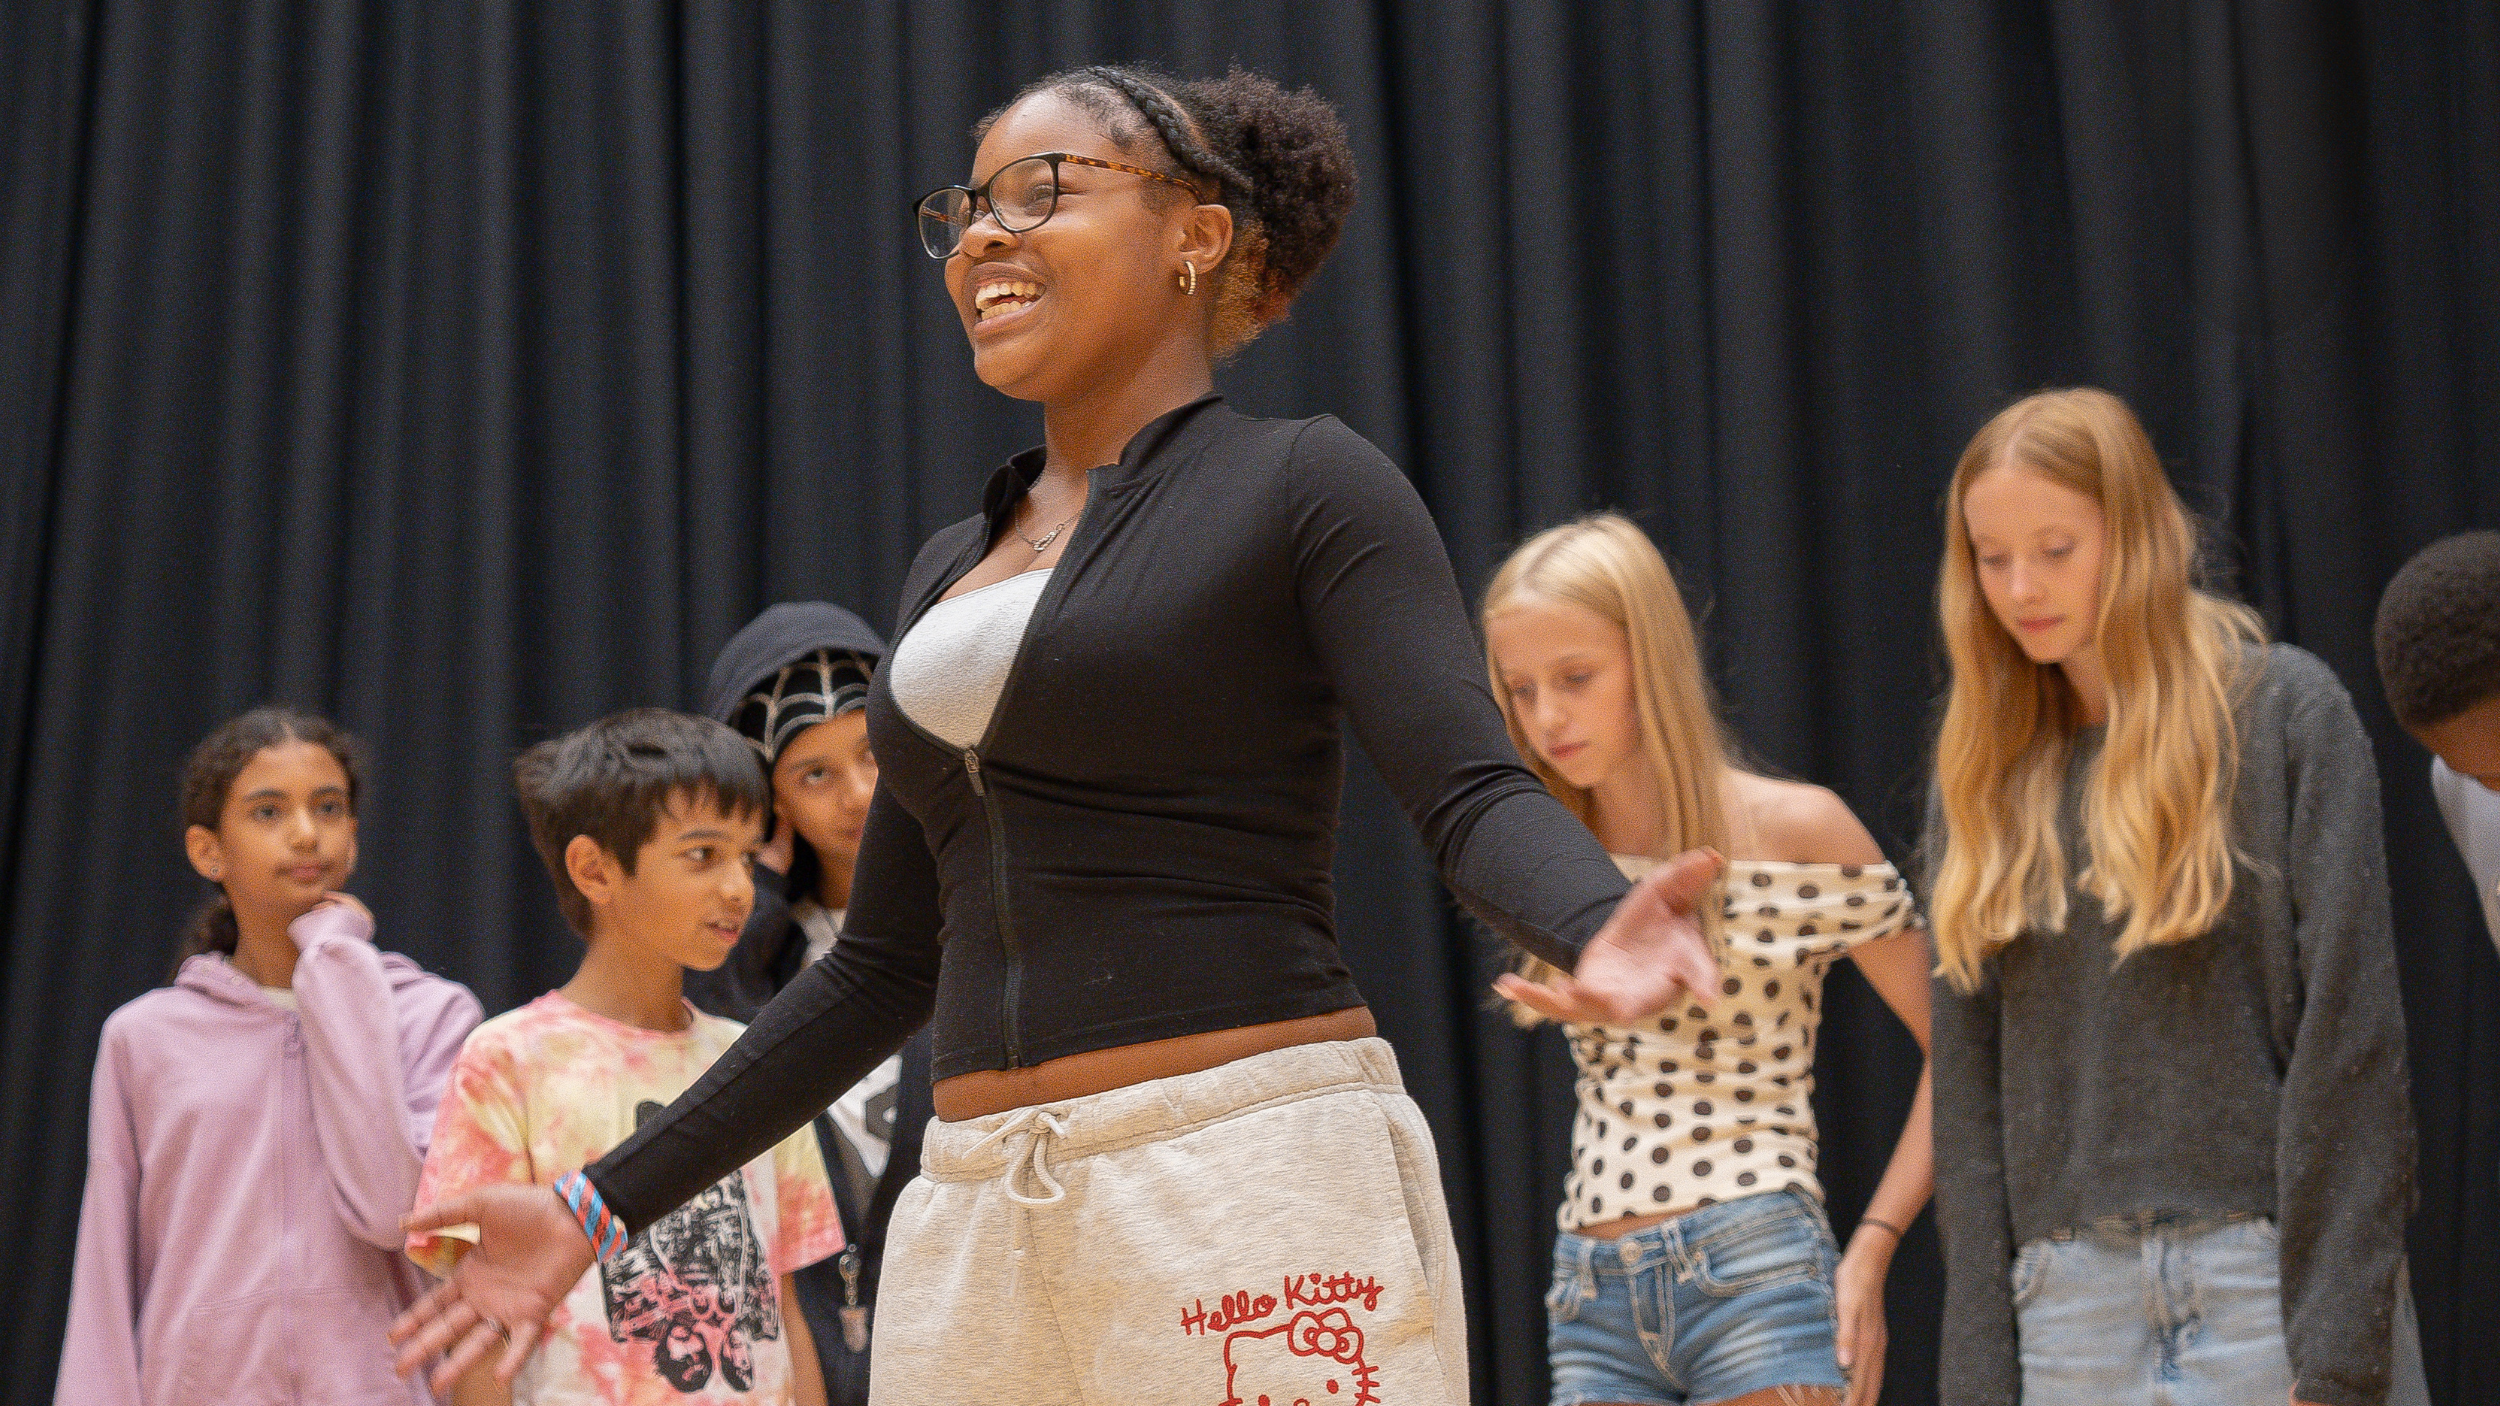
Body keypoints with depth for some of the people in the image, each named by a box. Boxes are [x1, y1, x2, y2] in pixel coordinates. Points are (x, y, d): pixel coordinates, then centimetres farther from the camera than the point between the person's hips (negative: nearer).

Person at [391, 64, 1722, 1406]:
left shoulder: (1300, 484, 1)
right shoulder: (950, 569, 19)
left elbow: (1471, 793, -12)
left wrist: (1592, 935, -34)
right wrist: (605, 1202, 20)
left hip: (1254, 1181, -6)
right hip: (978, 1216, 6)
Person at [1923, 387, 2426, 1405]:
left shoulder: (2286, 712, -1)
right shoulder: (1982, 777, 11)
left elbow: (2349, 1031, -7)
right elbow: (1968, 1091, 9)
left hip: (2269, 1273, -3)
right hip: (2074, 1299, 3)